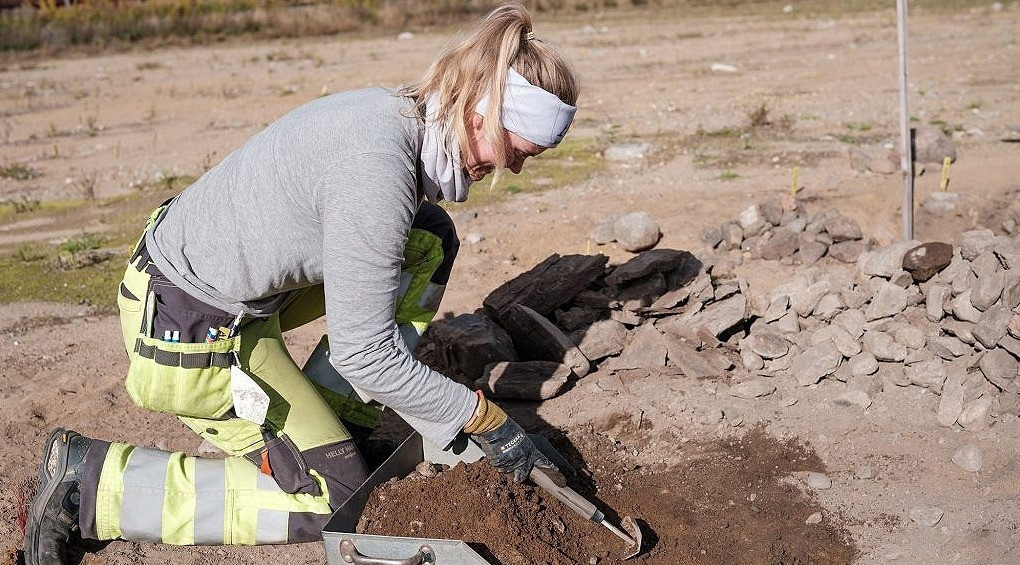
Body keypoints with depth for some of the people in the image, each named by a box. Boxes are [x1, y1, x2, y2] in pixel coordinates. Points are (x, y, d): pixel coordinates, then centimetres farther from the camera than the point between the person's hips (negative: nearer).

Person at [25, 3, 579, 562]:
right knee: (330, 497, -1)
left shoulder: (396, 112, -2)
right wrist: (483, 418, -13)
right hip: (185, 327, -9)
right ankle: (89, 479, 0)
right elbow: (364, 354, -24)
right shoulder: (377, 170, -30)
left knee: (429, 238, 5)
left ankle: (339, 401, 14)